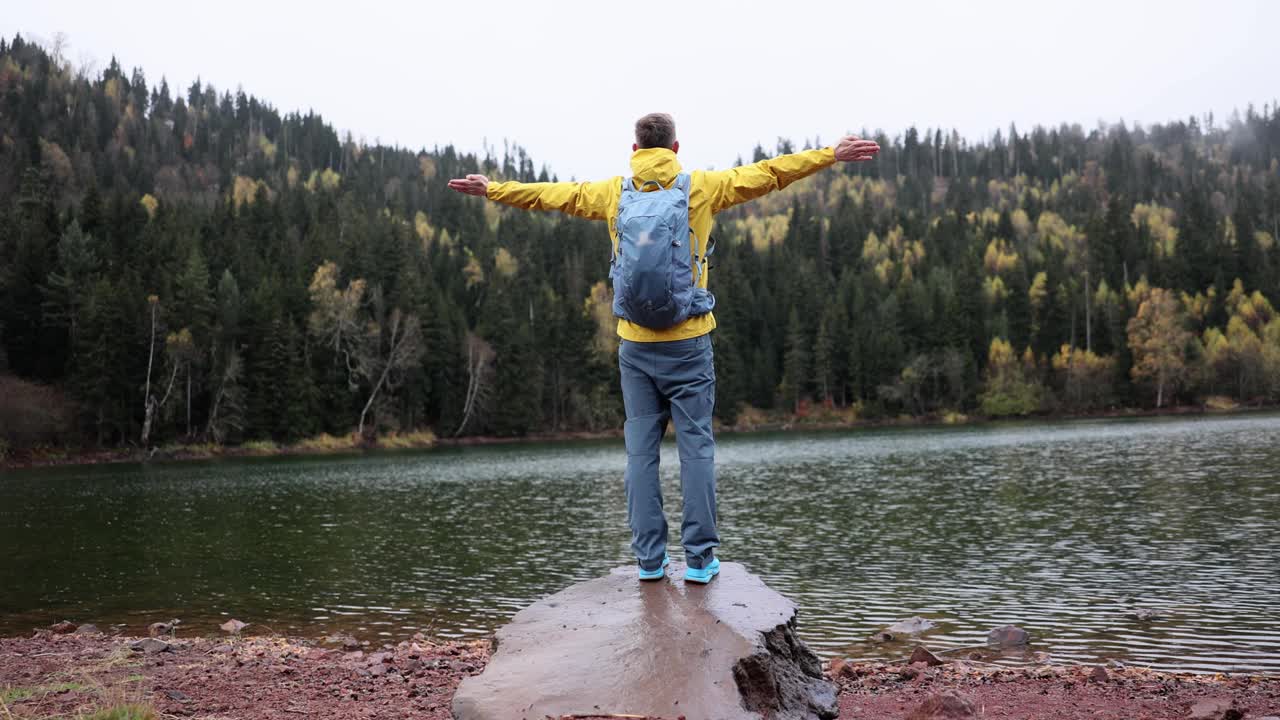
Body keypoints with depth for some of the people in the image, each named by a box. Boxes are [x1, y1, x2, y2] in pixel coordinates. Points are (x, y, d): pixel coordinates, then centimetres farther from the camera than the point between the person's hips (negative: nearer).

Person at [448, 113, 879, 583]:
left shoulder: (613, 194, 4)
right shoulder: (700, 188, -2)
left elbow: (550, 194, 13)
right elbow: (768, 174, 0)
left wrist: (492, 189, 26)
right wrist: (831, 155, 6)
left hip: (635, 345, 2)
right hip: (688, 343, -2)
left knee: (641, 449, 7)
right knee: (696, 446, 3)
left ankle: (649, 558, 10)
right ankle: (699, 558, 4)